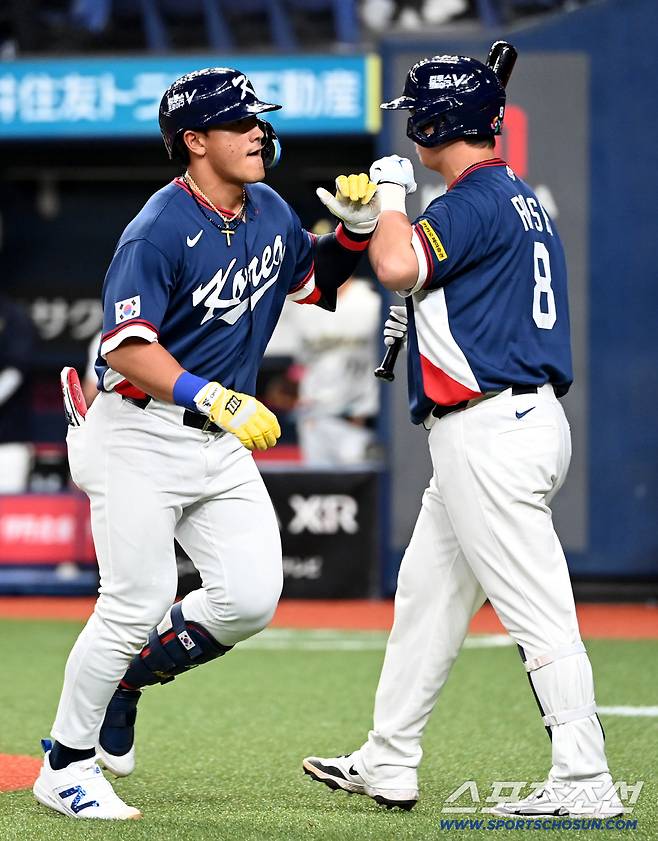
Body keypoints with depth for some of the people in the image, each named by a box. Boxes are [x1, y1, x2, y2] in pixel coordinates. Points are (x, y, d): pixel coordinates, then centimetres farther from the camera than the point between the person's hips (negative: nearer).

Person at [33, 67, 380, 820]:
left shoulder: (271, 213, 7)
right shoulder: (160, 229, -17)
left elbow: (317, 280, 24)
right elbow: (128, 347, -25)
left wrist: (357, 226, 5)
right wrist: (212, 398, -38)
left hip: (222, 446, 7)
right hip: (138, 438, -7)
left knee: (250, 597, -4)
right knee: (137, 603, -9)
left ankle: (123, 678, 21)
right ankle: (64, 766, 7)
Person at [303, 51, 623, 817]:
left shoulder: (476, 201, -14)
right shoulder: (521, 199, 17)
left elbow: (396, 265, -26)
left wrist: (390, 193, -9)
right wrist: (430, 322, 18)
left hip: (491, 431, -11)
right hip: (492, 433, 11)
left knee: (537, 612, -11)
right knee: (425, 593, 17)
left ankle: (584, 782, -11)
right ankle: (387, 765, 25)